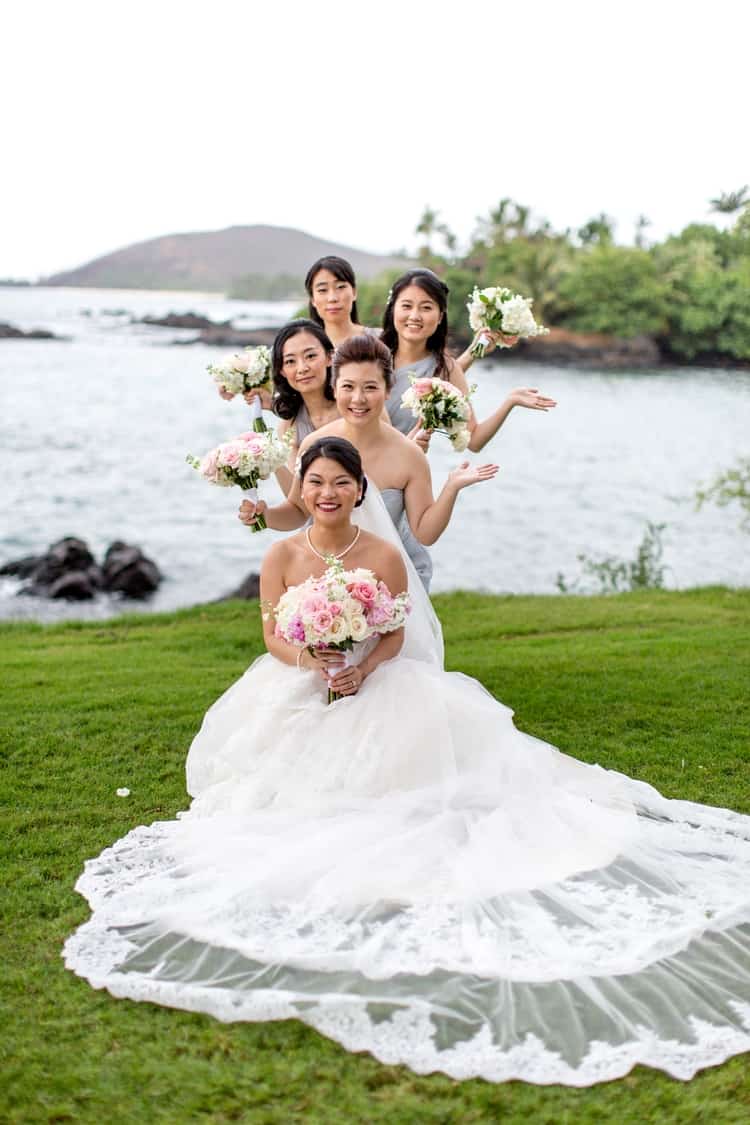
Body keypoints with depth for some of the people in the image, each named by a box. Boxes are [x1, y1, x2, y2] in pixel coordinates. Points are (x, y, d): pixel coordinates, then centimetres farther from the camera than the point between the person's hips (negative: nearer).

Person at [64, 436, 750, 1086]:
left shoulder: (385, 555, -8)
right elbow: (274, 636, -1)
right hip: (298, 692, 1)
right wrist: (309, 660, -22)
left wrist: (363, 669, -23)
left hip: (374, 689, -1)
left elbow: (394, 636, -3)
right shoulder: (282, 557, -3)